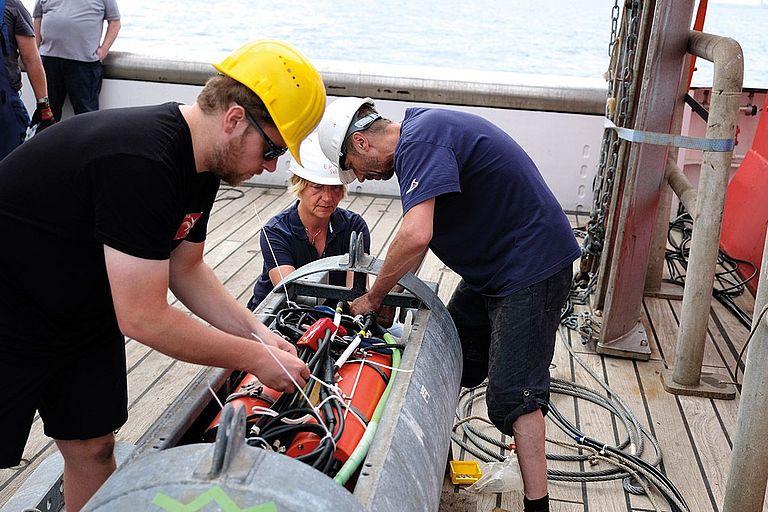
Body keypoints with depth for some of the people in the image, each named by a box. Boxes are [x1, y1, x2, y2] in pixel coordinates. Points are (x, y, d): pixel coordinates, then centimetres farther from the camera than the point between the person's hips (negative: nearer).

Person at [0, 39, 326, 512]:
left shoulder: (200, 164, -4)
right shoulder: (142, 165, -34)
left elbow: (185, 269, 7)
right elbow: (143, 318, -30)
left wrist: (258, 333, -3)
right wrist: (256, 358, -20)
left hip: (85, 310, 8)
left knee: (94, 447, 11)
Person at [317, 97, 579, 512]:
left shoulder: (419, 140, -21)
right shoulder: (421, 132, 11)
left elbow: (415, 236, -33)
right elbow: (420, 237, 19)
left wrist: (373, 298, -19)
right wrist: (393, 291, 13)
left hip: (532, 267, -10)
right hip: (491, 267, 10)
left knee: (513, 394, -10)